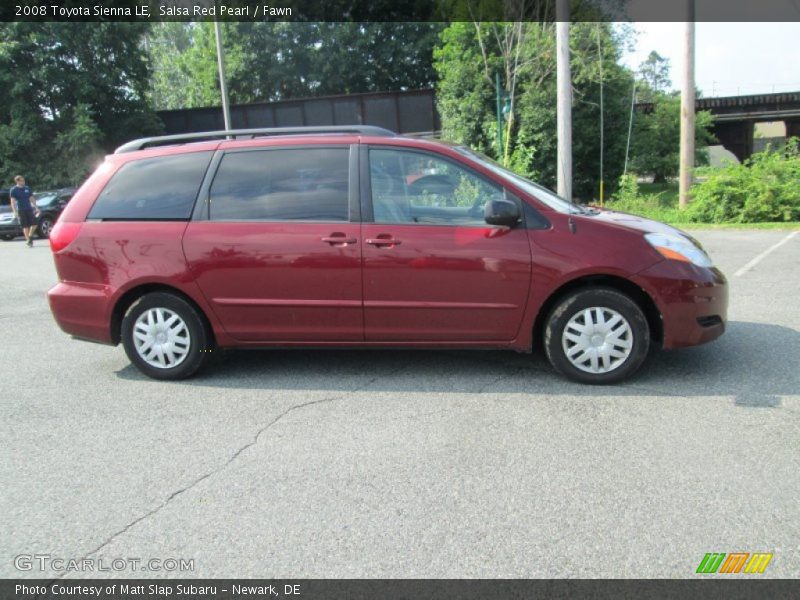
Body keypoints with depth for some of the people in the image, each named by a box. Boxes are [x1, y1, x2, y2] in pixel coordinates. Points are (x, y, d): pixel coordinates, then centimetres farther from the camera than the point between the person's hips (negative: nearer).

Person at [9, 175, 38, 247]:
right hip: (21, 210, -4)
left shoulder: (27, 188, 11)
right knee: (25, 226, -2)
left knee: (34, 224, -2)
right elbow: (13, 201, -5)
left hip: (29, 209, 4)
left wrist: (36, 207, 11)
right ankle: (28, 241, 6)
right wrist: (15, 211, -13)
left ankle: (30, 236, 19)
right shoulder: (13, 190, -1)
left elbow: (32, 199, 17)